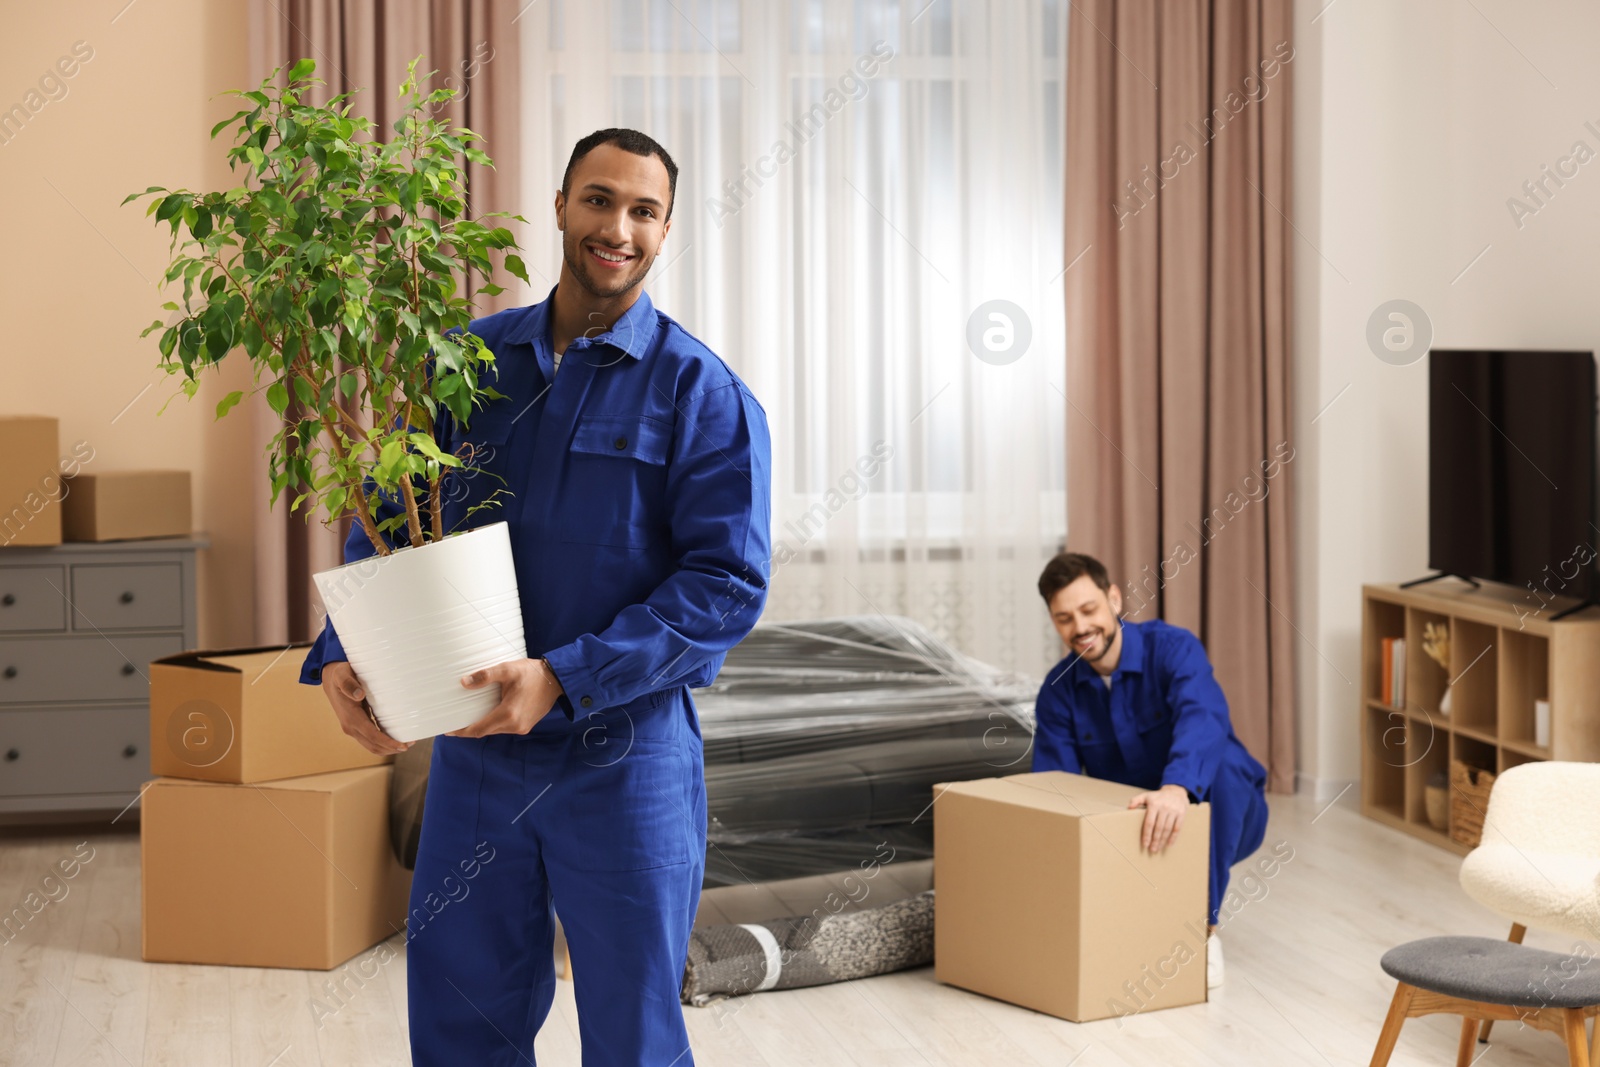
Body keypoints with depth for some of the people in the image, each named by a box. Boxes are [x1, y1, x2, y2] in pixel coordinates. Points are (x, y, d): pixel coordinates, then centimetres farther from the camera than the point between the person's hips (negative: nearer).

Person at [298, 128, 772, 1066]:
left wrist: (564, 678, -22)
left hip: (623, 754, -3)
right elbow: (390, 517, 9)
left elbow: (728, 582, -13)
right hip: (471, 750, 4)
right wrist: (341, 655, -10)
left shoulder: (703, 393, -6)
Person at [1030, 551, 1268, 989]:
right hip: (1132, 826, 3)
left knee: (1217, 764, -36)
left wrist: (1177, 788, -64)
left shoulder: (1174, 649, -22)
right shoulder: (1059, 690, -8)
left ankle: (1202, 928, -23)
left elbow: (1204, 720, -43)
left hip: (1216, 819, -3)